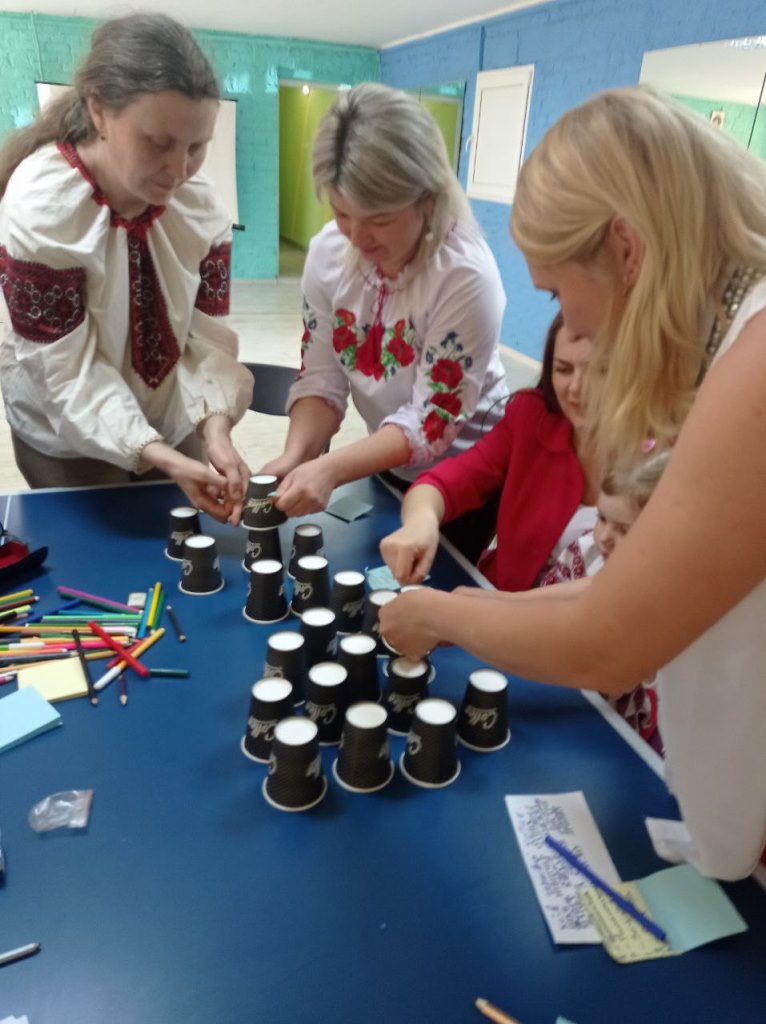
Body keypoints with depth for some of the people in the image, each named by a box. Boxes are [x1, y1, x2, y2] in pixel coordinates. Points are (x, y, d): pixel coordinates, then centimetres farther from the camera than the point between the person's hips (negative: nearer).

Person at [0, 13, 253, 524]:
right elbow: (69, 371, -26)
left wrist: (215, 429, -32)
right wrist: (157, 457, -38)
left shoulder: (201, 206, -12)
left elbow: (208, 337, -13)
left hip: (174, 426, 4)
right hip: (71, 440, -4)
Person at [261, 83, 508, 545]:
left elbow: (434, 422, -27)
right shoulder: (328, 251, -12)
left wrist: (332, 467, -38)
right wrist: (295, 455, -28)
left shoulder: (465, 276, -28)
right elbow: (322, 378, -10)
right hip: (387, 468, 5)